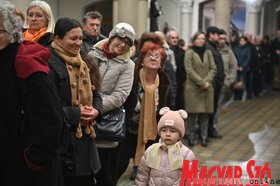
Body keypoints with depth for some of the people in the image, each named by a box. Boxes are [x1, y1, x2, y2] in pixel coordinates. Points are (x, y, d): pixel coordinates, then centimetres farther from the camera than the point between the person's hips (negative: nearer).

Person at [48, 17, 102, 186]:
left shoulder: (83, 63, 13)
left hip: (85, 137, 8)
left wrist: (96, 110, -4)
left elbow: (95, 94, 17)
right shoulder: (50, 64, -14)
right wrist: (76, 114, -18)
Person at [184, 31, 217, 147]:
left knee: (205, 114, 5)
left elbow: (213, 69, 6)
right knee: (192, 113, -1)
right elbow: (189, 70, -9)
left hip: (207, 88, 4)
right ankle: (191, 137, 10)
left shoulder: (208, 52, 12)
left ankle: (203, 137, 13)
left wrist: (207, 81, -10)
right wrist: (201, 82, -14)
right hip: (193, 88, -4)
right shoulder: (189, 53, -1)